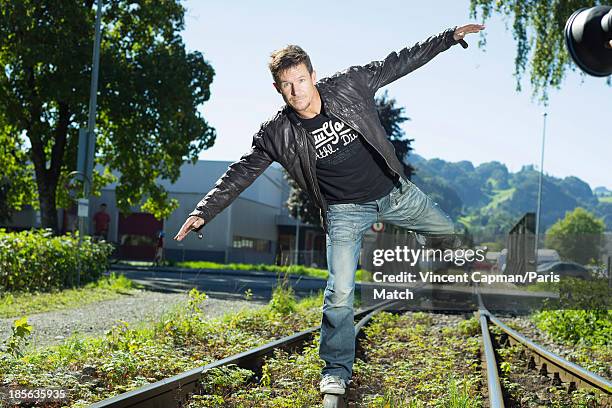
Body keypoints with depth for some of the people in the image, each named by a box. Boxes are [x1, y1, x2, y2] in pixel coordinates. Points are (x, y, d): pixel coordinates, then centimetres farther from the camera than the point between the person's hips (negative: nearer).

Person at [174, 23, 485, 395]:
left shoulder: (349, 85, -11)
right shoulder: (277, 134, -15)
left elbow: (398, 63, -2)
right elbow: (241, 173, -9)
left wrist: (450, 37, -1)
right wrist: (204, 211, -17)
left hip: (395, 192, 3)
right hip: (346, 212, -3)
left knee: (450, 233, 16)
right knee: (340, 293, -11)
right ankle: (336, 371, 7)